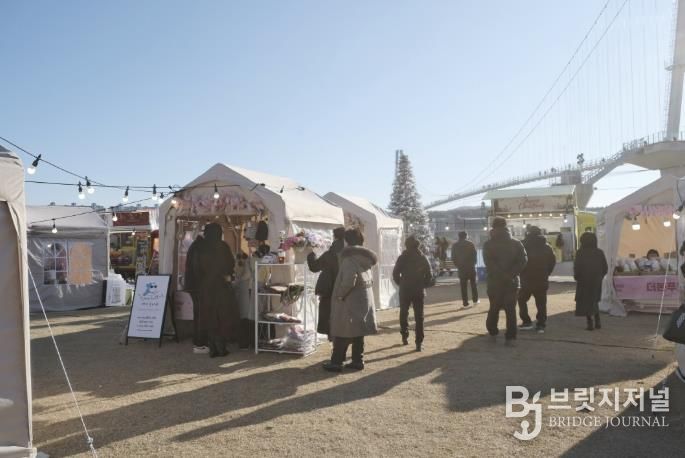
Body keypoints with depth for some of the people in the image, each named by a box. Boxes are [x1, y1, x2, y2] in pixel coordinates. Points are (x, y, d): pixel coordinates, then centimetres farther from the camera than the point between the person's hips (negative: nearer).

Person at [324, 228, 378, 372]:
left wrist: (339, 294, -15)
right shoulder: (364, 257, 12)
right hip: (364, 300, 8)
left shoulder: (349, 257, -16)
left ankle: (336, 362, 6)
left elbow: (349, 280, -26)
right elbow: (370, 279, 16)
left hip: (349, 301, -8)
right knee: (357, 332, 14)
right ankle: (358, 361, 18)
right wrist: (363, 291, 15)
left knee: (342, 333, 0)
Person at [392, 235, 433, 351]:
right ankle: (419, 342, -4)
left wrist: (401, 284, 9)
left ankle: (405, 337, 21)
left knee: (403, 314, 18)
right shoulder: (423, 258, 0)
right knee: (419, 317, 2)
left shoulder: (402, 257, -4)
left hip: (404, 290, 0)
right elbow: (429, 275, -3)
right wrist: (423, 285, 9)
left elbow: (395, 274, -6)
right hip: (419, 291, 0)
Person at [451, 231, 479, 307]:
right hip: (471, 267, -1)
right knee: (473, 283, 13)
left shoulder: (455, 245, 3)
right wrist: (474, 263, 11)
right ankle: (475, 300, 14)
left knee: (463, 286, 2)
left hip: (461, 268, 1)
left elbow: (453, 258, 2)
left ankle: (465, 302, 0)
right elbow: (475, 255, -3)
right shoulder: (470, 244, -3)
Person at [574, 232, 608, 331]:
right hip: (596, 281, 4)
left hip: (584, 282, -4)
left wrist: (577, 277, 1)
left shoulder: (580, 253, -11)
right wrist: (600, 277, 16)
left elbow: (577, 267, -14)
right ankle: (597, 322, 15)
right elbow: (605, 268, 3)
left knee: (585, 301, 5)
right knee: (594, 301, 19)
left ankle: (590, 323, 0)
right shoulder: (599, 252, 1)